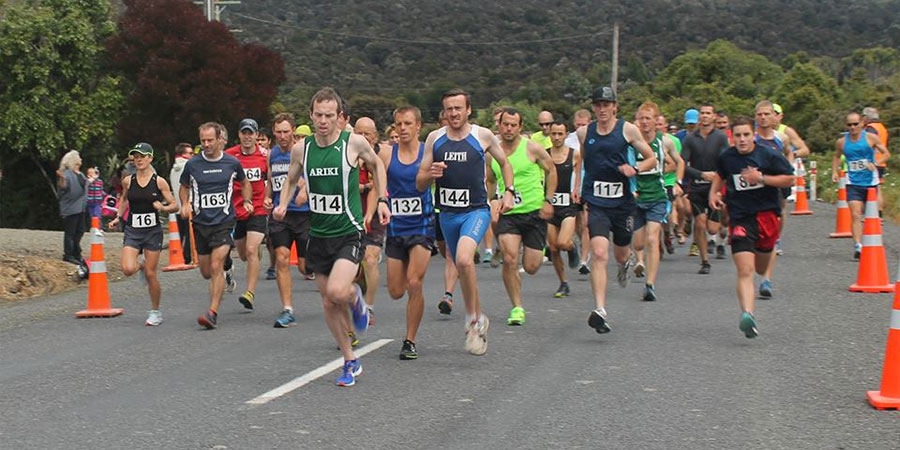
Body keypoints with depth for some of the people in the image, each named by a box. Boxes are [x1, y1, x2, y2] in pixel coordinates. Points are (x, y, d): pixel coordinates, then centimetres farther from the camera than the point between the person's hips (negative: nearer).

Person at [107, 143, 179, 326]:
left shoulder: (159, 182, -5)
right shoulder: (128, 181, 2)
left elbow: (175, 206, -1)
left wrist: (163, 208, -20)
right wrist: (118, 217, 12)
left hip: (153, 231, -2)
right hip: (132, 231, 2)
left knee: (151, 274, 0)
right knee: (127, 269, -16)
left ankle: (155, 312, 17)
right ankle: (141, 266, 22)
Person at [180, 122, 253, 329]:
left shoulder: (232, 163, 1)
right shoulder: (192, 164, 1)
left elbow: (244, 183, 21)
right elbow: (184, 187, 18)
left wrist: (247, 201, 6)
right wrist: (185, 204, 0)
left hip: (224, 221, -3)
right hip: (200, 223, 3)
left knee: (216, 267, -16)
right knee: (206, 272, 9)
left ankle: (213, 313, -16)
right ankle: (225, 274, 45)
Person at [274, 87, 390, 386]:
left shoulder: (354, 143, -8)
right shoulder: (301, 148, 0)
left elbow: (377, 164, 12)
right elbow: (291, 180, 18)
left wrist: (382, 200, 5)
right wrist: (283, 205, -1)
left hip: (349, 232, -4)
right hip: (319, 235, 4)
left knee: (337, 291, -24)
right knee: (328, 303, 7)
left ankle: (355, 297, 14)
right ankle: (350, 362, 22)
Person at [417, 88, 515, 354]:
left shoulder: (483, 136, -2)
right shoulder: (434, 138, 4)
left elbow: (504, 163, 15)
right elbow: (419, 184, 6)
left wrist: (509, 192, 1)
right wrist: (430, 175, -16)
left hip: (476, 210, -4)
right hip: (447, 213, 4)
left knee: (464, 259, -28)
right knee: (462, 269, 15)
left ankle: (472, 319, -12)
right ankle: (479, 319, 36)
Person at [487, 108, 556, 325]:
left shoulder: (532, 148, -6)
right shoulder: (491, 153, 2)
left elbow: (551, 171, 6)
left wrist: (548, 201, -1)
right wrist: (492, 207, 7)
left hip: (535, 212, -2)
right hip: (507, 214, 2)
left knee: (531, 267, 0)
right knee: (509, 260, -16)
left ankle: (540, 250, 40)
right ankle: (517, 308, -1)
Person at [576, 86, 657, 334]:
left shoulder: (627, 130, -1)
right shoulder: (584, 133, 4)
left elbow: (652, 158, 5)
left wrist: (635, 168, -14)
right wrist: (577, 188, 14)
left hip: (622, 202, 1)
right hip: (595, 203, -1)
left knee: (621, 254, 18)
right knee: (600, 253, -19)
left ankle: (628, 261, 58)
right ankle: (600, 311, -23)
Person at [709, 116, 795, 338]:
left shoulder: (769, 155, -5)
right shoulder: (726, 157, 3)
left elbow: (789, 179, -4)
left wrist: (761, 178, -15)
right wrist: (714, 192, 9)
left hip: (766, 214, 1)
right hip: (740, 217, 0)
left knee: (760, 269, 16)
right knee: (745, 271, -16)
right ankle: (748, 314, -28)